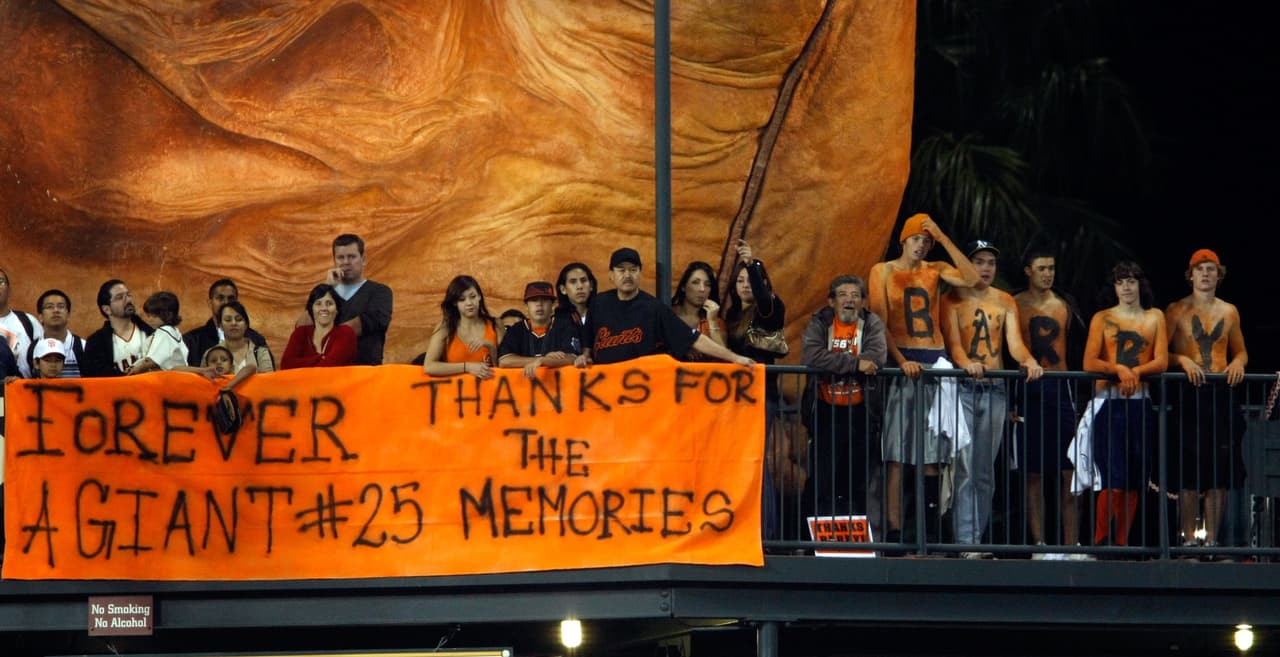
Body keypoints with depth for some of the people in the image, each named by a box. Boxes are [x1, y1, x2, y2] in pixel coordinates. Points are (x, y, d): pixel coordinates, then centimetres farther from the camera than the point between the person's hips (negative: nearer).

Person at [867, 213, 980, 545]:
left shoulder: (935, 270, 12)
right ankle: (894, 531, -11)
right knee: (896, 454, -8)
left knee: (932, 454, 2)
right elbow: (880, 323, -3)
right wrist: (901, 361, -15)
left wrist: (943, 238, -5)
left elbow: (970, 279, -6)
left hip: (935, 362, 4)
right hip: (901, 361, -4)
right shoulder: (883, 271, 4)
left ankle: (930, 530, 4)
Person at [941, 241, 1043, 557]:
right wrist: (966, 363, -33)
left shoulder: (1005, 302, 13)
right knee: (965, 467, -11)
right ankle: (966, 540, -13)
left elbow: (1014, 340, 1)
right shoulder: (953, 299, 1)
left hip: (996, 389, 4)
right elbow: (953, 341, -12)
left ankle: (977, 538, 9)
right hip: (963, 388, -4)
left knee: (985, 470, 5)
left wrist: (1028, 360, -21)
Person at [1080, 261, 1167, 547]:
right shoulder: (1102, 319, 7)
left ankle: (1121, 543, 9)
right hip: (1109, 404, -3)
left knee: (1134, 480, 3)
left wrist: (1135, 371, -14)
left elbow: (1161, 362, 3)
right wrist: (1118, 369, -19)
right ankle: (1100, 542, -4)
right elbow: (1089, 363, -3)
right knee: (1114, 480, -13)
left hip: (1141, 405, 3)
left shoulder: (1154, 318, 13)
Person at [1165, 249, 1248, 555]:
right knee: (1189, 471, -8)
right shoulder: (1177, 311, 4)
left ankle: (1212, 538, 4)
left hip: (1222, 393, 3)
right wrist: (1183, 360, -16)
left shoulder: (1229, 311, 14)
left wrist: (1238, 362, 0)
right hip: (1188, 392, -3)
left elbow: (1241, 351, 22)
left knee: (1220, 471, 0)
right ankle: (1188, 538, -4)